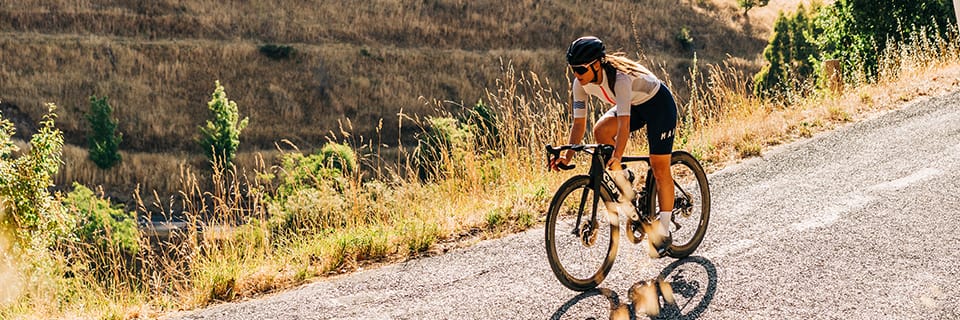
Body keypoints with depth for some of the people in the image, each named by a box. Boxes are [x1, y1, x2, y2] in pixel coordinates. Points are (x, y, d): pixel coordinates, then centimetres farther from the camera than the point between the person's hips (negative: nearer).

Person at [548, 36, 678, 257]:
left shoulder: (620, 78, -38)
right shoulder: (581, 84, -18)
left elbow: (624, 123, -46)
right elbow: (579, 123, -15)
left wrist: (617, 157, -57)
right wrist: (568, 156, -28)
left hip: (659, 104, -7)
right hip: (635, 105, 7)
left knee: (659, 169, -7)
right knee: (601, 131, -20)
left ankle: (663, 232, 3)